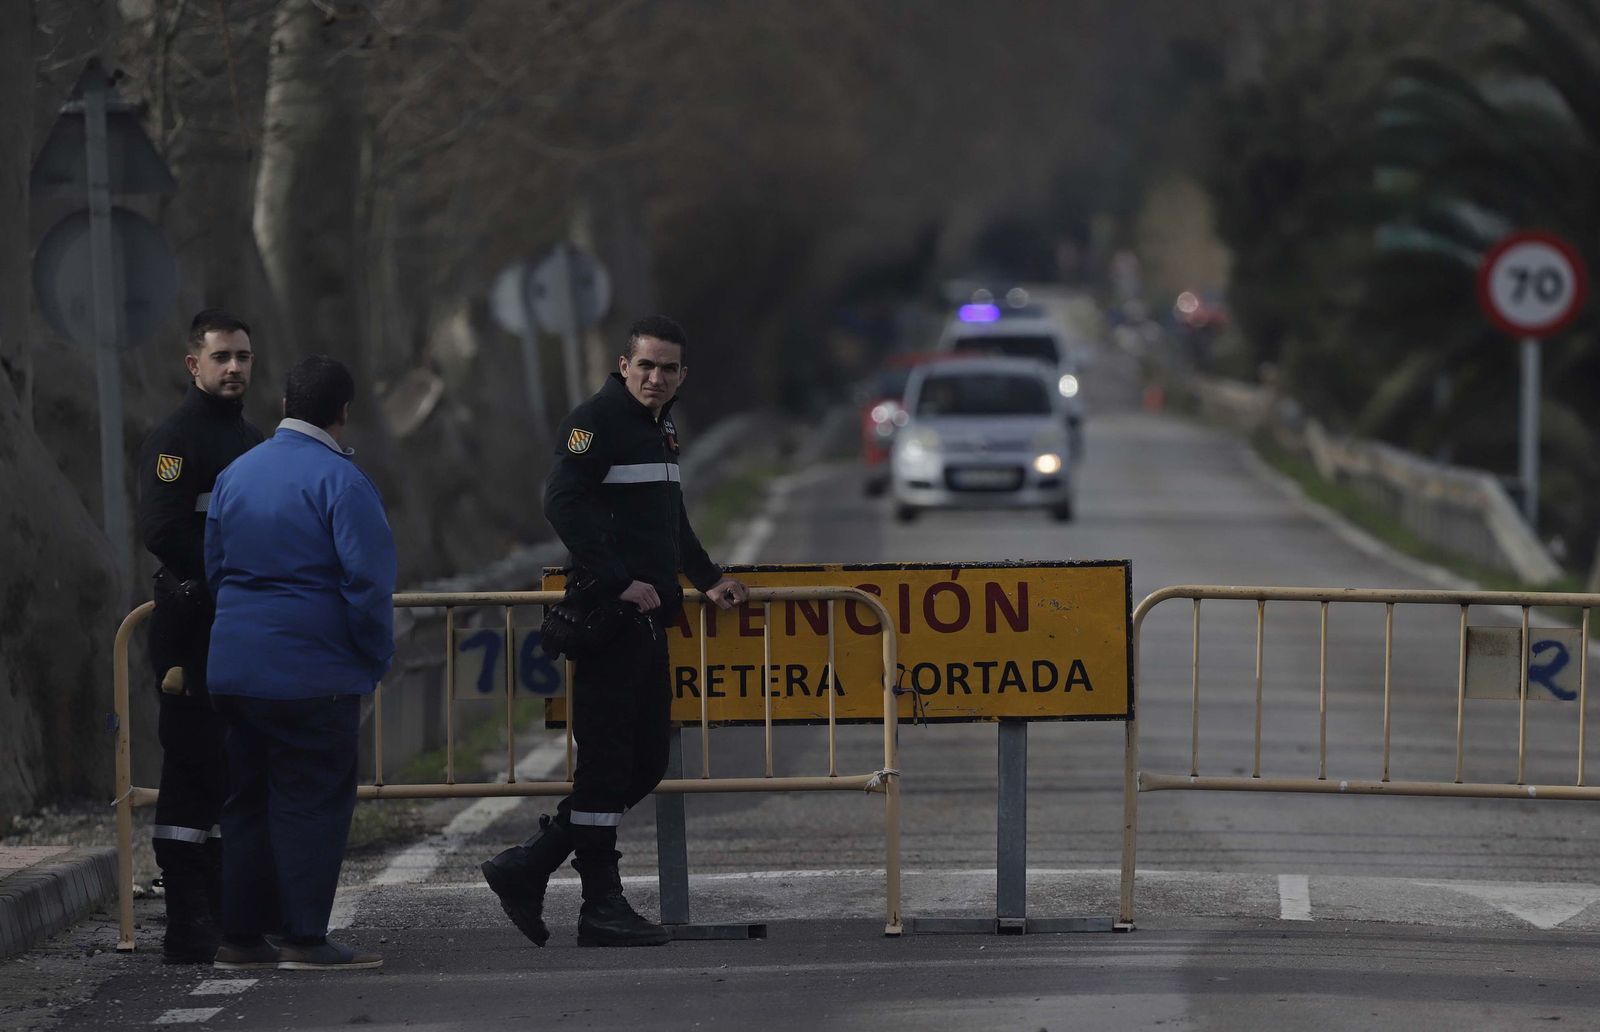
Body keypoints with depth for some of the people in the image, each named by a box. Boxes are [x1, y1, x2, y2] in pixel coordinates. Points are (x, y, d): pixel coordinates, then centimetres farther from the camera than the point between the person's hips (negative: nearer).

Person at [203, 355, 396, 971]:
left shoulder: (235, 475, 10)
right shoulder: (340, 481, -12)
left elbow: (213, 569, 18)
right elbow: (367, 580, -16)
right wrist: (377, 657, -3)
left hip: (235, 667, 7)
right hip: (313, 669, -6)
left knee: (247, 799, 13)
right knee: (313, 803, -1)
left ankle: (241, 936, 15)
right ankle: (304, 938, -3)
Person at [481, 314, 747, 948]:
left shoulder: (662, 429, 20)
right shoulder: (598, 421, -9)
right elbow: (562, 502, -20)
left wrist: (707, 580, 30)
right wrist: (618, 582, -22)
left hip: (649, 618, 10)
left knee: (647, 761, 10)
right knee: (606, 762, -6)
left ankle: (525, 870, 14)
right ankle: (601, 907, -1)